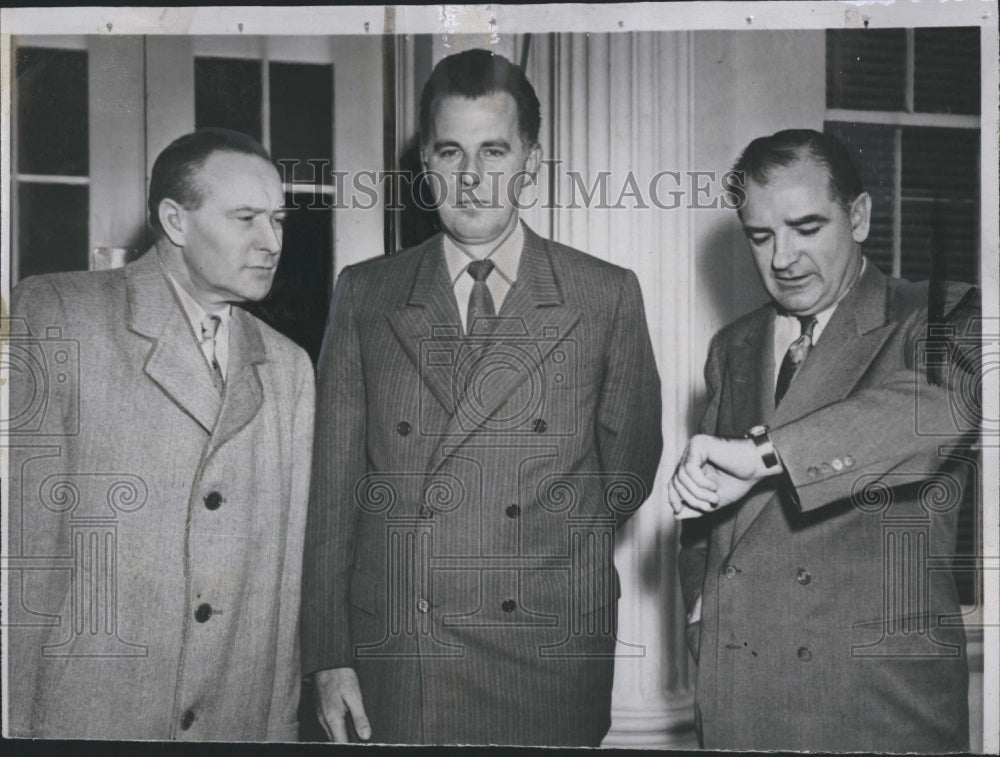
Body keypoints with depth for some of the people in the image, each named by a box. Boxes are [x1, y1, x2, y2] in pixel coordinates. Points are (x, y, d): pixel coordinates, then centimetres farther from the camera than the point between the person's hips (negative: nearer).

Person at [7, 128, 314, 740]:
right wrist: (14, 723, -12)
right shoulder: (50, 316, -6)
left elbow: (287, 571, 8)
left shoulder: (290, 367, 9)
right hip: (78, 718, -4)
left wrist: (282, 724, 6)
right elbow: (19, 538, -10)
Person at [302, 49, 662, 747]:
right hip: (392, 670, 1)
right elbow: (334, 486, 5)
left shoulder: (609, 297, 3)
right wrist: (329, 657, 2)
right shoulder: (364, 295, 7)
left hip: (552, 669, -1)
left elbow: (629, 473, 11)